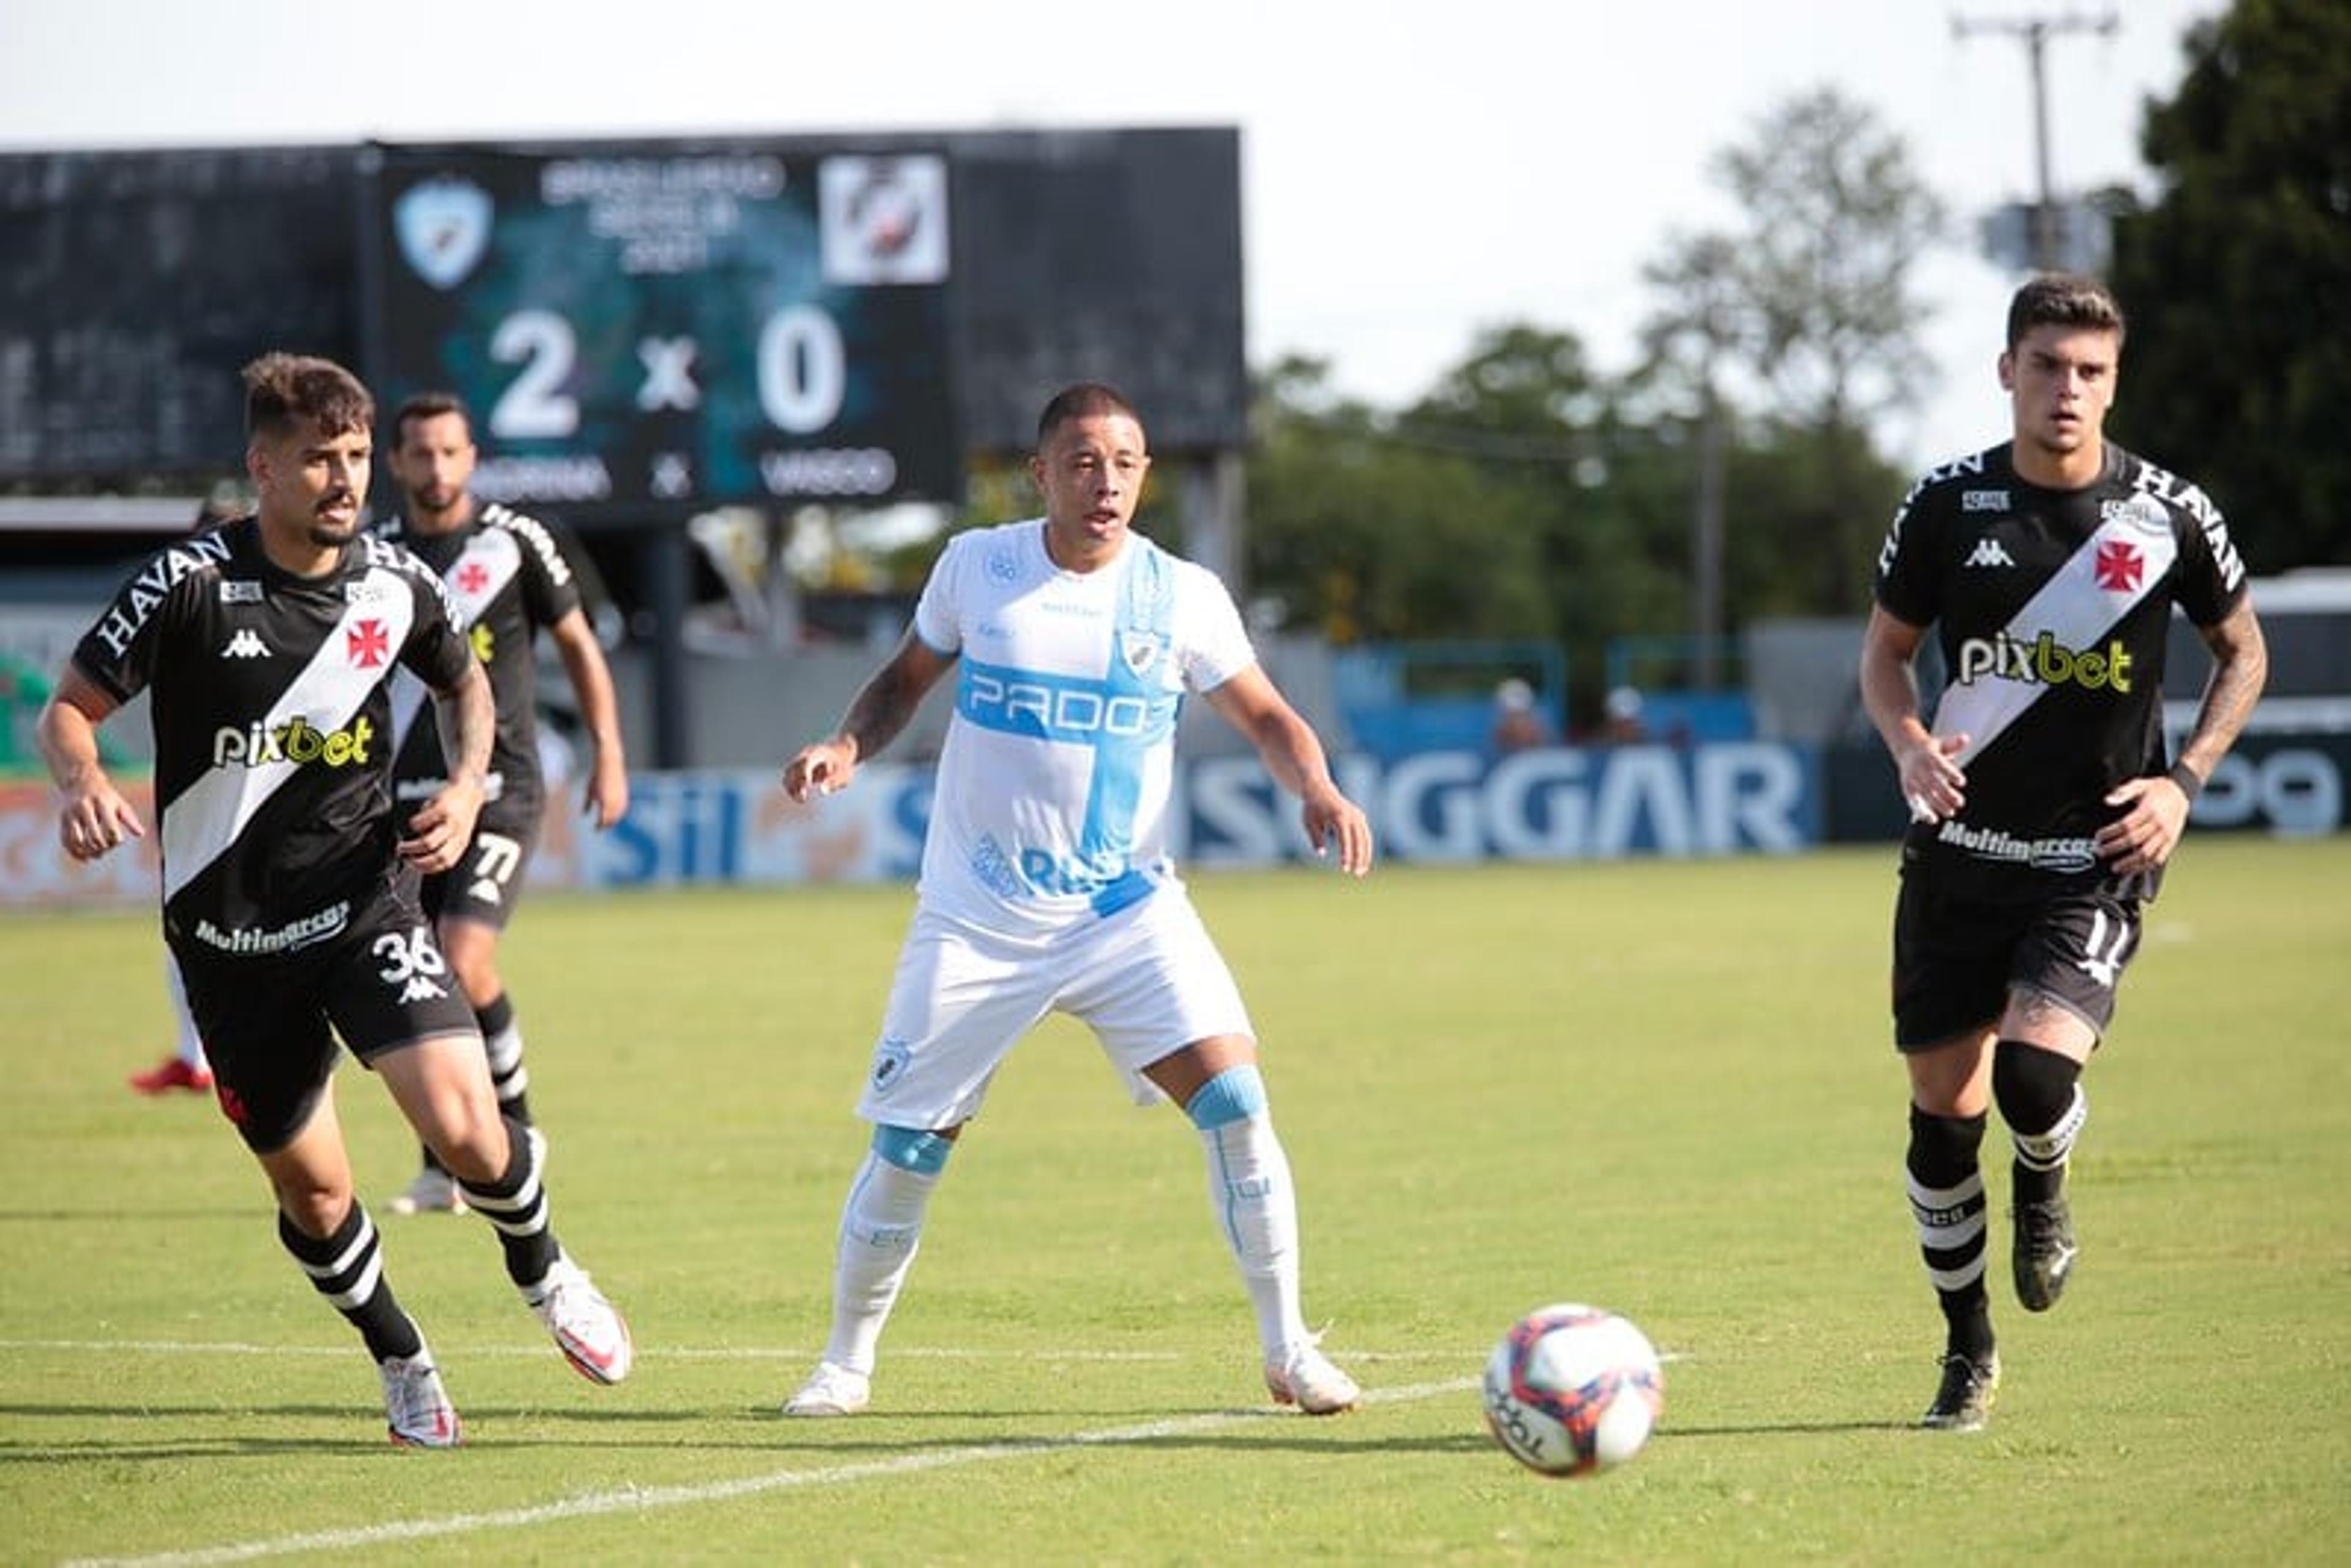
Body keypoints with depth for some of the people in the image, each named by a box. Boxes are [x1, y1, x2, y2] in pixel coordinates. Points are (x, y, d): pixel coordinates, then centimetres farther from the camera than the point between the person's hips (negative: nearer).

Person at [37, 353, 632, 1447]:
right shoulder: (189, 585, -13)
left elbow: (464, 682, 18)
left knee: (461, 1125, -18)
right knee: (308, 1189, 6)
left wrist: (466, 788, 0)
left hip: (365, 904, 1)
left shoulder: (395, 584, -3)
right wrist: (81, 782, -29)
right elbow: (70, 708, -7)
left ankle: (541, 1273, 14)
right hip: (227, 932, -1)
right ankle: (402, 1366, 33)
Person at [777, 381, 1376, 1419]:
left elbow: (1264, 716, 2)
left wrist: (1318, 790, -19)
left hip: (1128, 908, 0)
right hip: (976, 922, 0)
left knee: (1235, 1103, -16)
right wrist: (847, 747, -6)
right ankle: (846, 1362, 22)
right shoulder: (977, 566, -2)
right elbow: (907, 677, 13)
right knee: (907, 1148, 2)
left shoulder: (1182, 595, -3)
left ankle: (1288, 1351, -4)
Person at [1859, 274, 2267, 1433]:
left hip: (2096, 859, -2)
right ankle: (1968, 1351, 25)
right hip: (1959, 851, 2)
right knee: (1943, 1111, 4)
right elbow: (1886, 650, 10)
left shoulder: (2168, 514, -5)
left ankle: (2043, 1184, 15)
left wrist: (2184, 781, -4)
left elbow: (2243, 652, 10)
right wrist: (1909, 745, -10)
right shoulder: (1949, 506, -3)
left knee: (2035, 1077, -23)